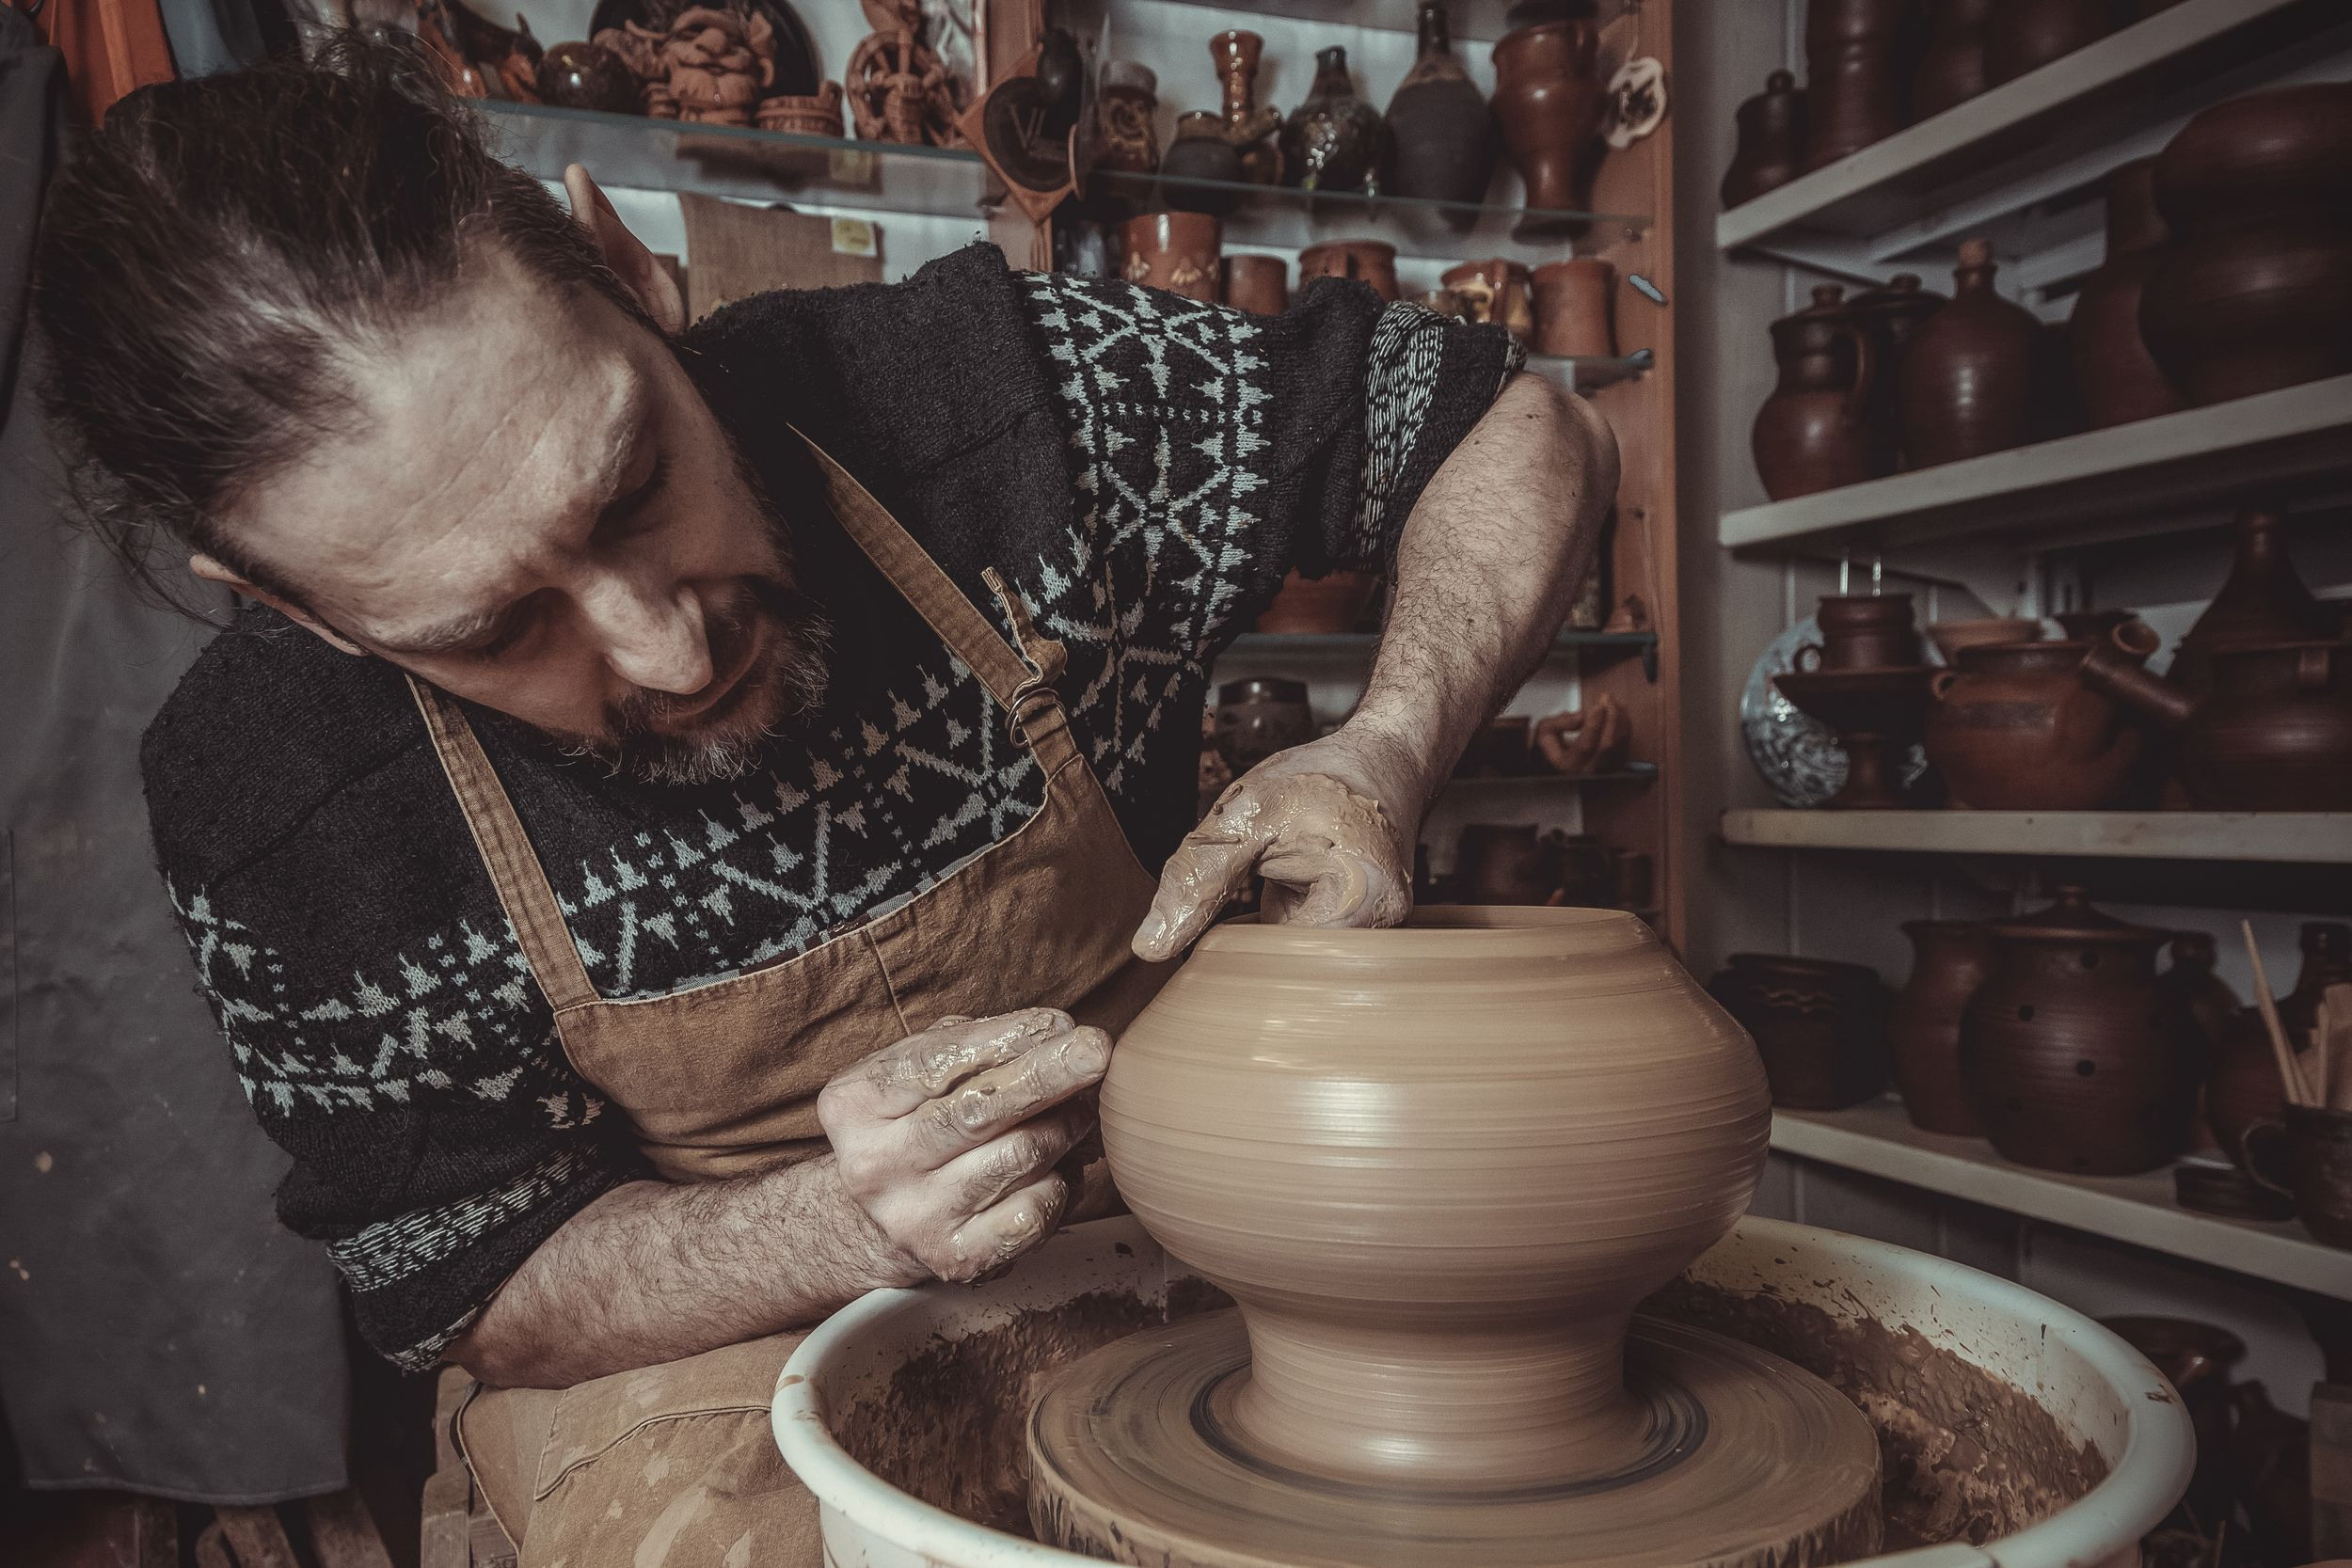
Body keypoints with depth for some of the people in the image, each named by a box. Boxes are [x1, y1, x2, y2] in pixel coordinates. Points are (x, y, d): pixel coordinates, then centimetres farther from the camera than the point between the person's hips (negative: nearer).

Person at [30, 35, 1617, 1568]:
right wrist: (848, 1225, -26)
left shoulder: (989, 383, -21)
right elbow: (489, 1295, -7)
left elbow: (1536, 433, -8)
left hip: (1192, 1211, 3)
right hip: (719, 1346, -2)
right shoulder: (267, 809, -19)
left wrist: (1385, 755, -27)